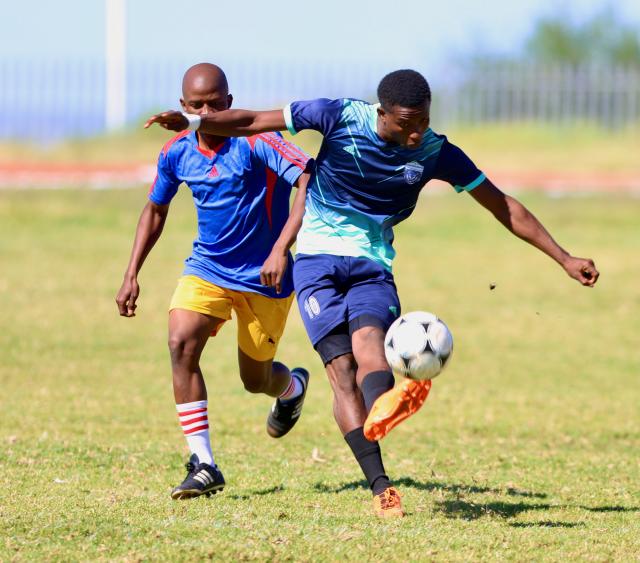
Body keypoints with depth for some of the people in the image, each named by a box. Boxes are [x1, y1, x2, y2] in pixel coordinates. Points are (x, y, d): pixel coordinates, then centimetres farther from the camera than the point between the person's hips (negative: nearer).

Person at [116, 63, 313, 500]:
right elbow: (156, 210, 14)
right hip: (207, 268, 4)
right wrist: (132, 275, 8)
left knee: (255, 378, 9)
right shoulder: (177, 153, -3)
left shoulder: (254, 141, -21)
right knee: (181, 344, -22)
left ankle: (293, 387, 50)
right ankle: (203, 466, -18)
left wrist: (281, 249, -37)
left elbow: (310, 181, -29)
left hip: (264, 278, -4)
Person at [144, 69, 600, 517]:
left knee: (367, 335, -31)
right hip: (318, 259, -1)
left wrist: (564, 258, 2)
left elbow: (505, 207, 3)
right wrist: (191, 123, -16)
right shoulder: (340, 117, -10)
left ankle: (381, 411, -66)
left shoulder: (436, 153, -5)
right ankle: (380, 487, -31)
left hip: (373, 267, 1)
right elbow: (254, 122, -4)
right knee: (341, 365, -20)